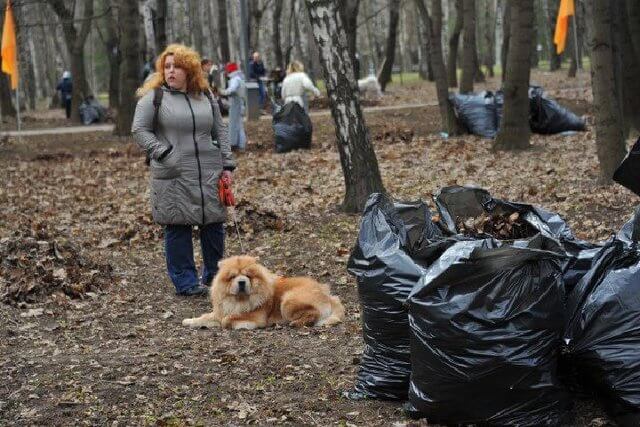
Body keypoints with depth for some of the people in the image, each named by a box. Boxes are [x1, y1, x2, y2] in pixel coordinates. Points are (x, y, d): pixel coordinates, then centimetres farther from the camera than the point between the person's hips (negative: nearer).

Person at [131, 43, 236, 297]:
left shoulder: (205, 97, 14)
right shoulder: (154, 97, 0)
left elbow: (220, 131, 16)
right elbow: (139, 129, -1)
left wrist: (227, 165, 9)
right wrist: (164, 154, -11)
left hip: (209, 173, 4)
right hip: (173, 176, -4)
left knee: (214, 223, 6)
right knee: (178, 228, -1)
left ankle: (214, 275, 22)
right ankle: (185, 281, 8)